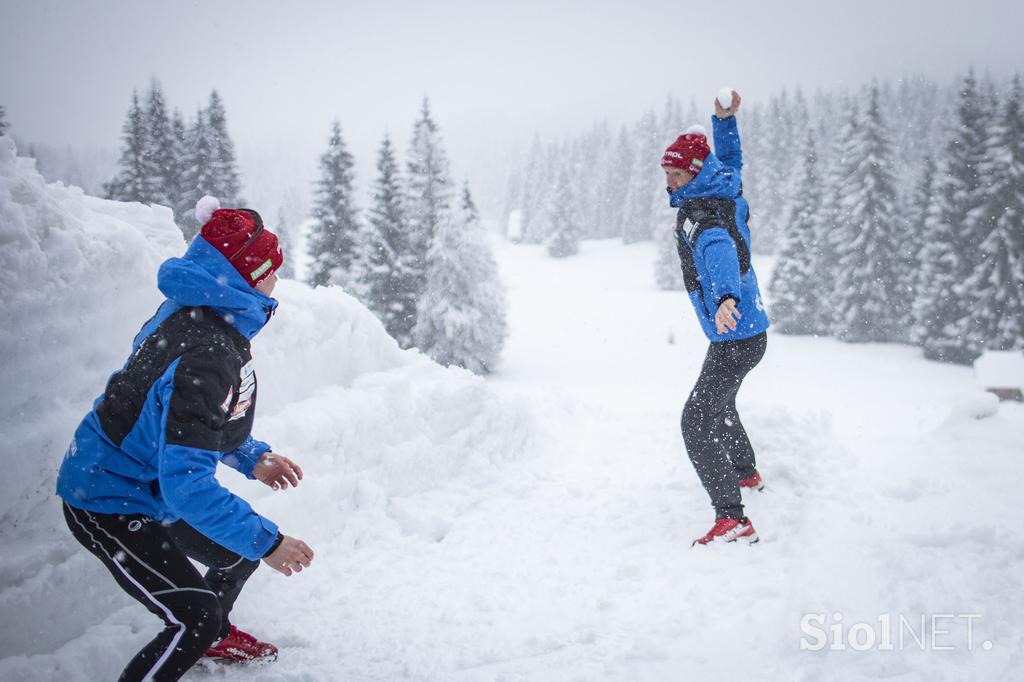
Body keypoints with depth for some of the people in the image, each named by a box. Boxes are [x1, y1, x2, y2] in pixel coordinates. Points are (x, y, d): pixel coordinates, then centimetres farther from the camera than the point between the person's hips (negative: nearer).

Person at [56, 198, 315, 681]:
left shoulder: (201, 313, -3)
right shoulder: (202, 357, -34)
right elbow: (186, 482, -36)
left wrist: (254, 458, 3)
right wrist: (266, 541, -31)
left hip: (151, 486, 10)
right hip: (107, 504, -10)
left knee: (239, 549, 22)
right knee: (193, 619, -13)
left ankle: (212, 634, 49)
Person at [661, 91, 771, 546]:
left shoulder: (700, 213, -22)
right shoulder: (723, 188, 5)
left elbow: (720, 251, -43)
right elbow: (730, 161, 28)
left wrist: (726, 297, -62)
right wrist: (725, 120, 16)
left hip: (735, 337, -11)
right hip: (749, 330, 11)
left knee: (698, 422, -14)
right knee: (719, 404, 31)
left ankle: (732, 519, -20)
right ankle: (746, 474, 52)